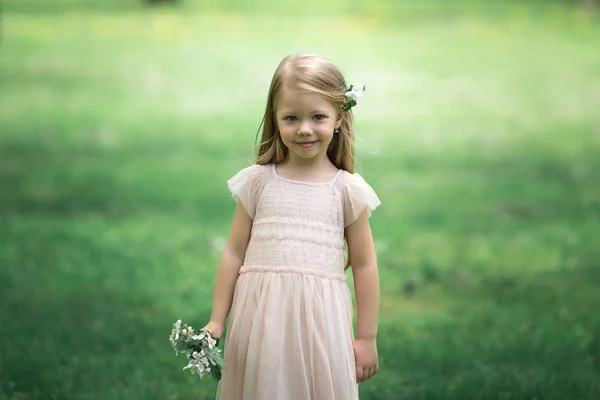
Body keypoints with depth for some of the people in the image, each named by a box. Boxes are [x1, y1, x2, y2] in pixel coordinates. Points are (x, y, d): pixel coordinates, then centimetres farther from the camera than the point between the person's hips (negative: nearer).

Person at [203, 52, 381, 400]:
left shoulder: (348, 189, 2)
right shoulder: (257, 182, 4)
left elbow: (364, 266, 6)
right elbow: (234, 254, 8)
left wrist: (367, 339, 6)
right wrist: (216, 323, 7)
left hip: (319, 322, -1)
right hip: (260, 321, 1)